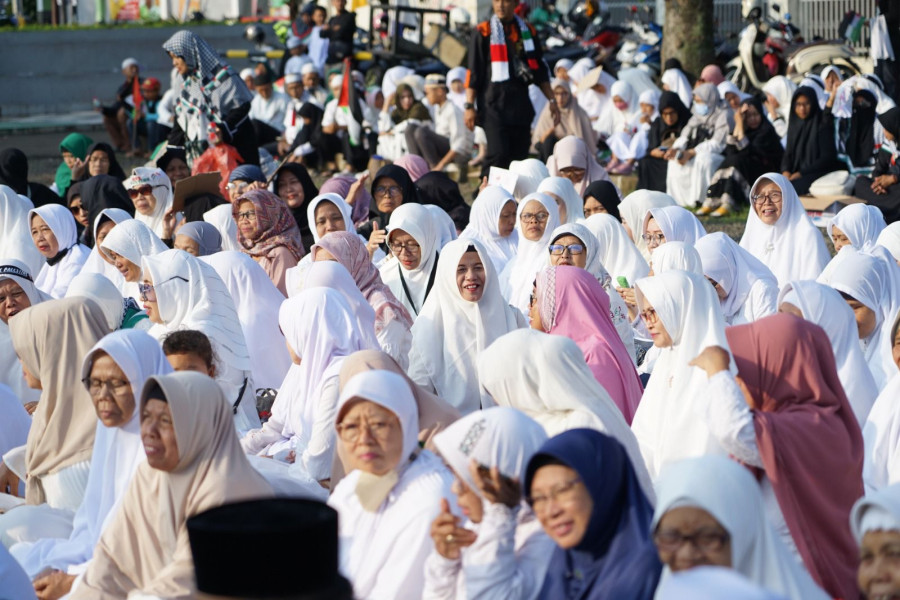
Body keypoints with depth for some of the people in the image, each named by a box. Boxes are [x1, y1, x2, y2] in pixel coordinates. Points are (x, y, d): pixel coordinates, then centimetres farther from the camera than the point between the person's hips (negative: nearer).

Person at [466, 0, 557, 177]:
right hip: (493, 106, -4)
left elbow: (540, 70, 20)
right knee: (498, 155, -17)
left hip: (520, 106, 4)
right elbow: (473, 72, 0)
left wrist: (552, 100, 15)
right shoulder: (483, 32, 2)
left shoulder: (528, 32, 14)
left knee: (520, 158, 3)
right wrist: (470, 106, -6)